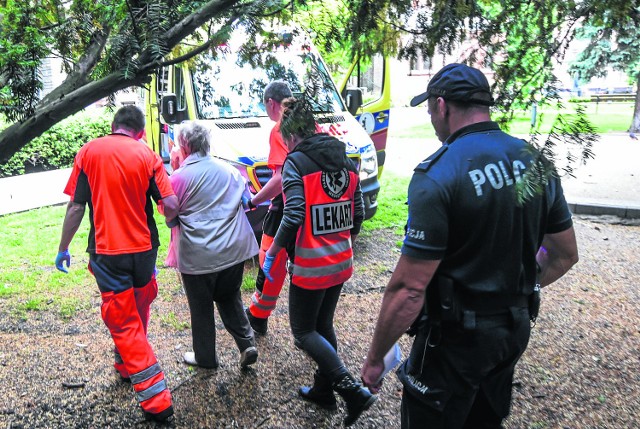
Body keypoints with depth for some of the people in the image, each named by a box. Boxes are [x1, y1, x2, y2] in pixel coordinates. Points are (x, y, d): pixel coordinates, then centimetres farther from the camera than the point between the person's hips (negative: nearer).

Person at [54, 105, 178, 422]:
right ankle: (126, 366, 47)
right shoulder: (147, 155, -3)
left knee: (124, 323, 4)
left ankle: (156, 399, 2)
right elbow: (171, 205, -10)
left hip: (107, 250, -2)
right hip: (143, 248, 2)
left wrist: (63, 248, 7)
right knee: (139, 312, 25)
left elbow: (76, 207, -5)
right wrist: (171, 219, 13)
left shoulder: (88, 152, -3)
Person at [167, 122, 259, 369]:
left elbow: (170, 219, -3)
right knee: (230, 299, 23)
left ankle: (205, 357, 28)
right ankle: (247, 345, 14)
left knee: (201, 308, 13)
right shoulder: (229, 170, 4)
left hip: (198, 257, -4)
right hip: (234, 250, 5)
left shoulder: (179, 177, -11)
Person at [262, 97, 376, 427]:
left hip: (311, 266, -7)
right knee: (323, 325, 21)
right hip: (341, 262, 7)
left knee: (303, 331, 9)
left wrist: (271, 253, -9)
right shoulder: (345, 161, 6)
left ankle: (352, 390, 1)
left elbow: (294, 217, -21)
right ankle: (324, 391, 33)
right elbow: (358, 213, 8)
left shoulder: (296, 162, -13)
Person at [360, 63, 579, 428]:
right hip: (516, 330, 7)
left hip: (457, 337, -7)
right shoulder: (535, 161, -2)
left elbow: (409, 288, -25)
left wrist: (375, 358, -13)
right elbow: (565, 255, 7)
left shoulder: (437, 175, -23)